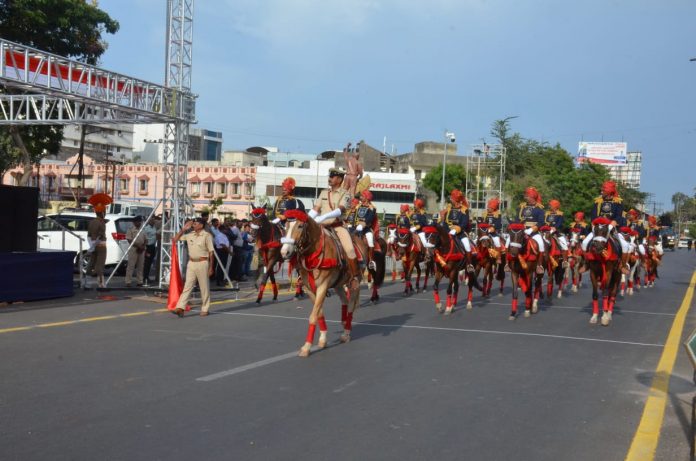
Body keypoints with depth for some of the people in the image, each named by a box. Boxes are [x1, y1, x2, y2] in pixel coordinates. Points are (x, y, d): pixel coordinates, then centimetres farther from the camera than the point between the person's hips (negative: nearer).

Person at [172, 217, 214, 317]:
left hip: (202, 263, -5)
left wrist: (211, 267, -9)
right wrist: (183, 229, 6)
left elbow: (211, 252, -6)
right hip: (191, 263, 5)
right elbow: (175, 239, 15)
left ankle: (204, 309, 13)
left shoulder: (207, 236, -6)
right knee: (187, 286, -1)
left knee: (204, 288, 4)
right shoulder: (189, 235, 10)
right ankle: (180, 308, -7)